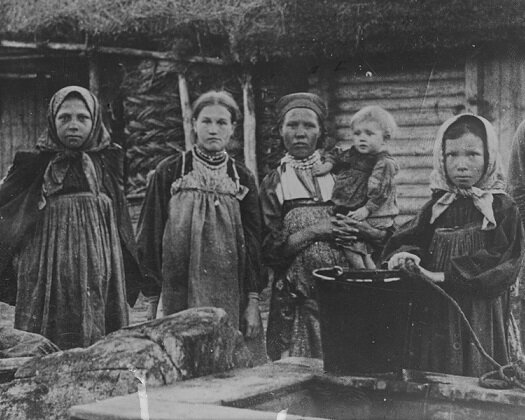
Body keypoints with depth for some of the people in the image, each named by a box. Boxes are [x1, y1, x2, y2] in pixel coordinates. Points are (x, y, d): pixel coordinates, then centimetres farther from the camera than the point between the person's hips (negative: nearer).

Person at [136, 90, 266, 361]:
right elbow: (150, 235, 3)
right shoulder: (169, 172, 2)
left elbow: (253, 241, 7)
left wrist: (253, 301, 0)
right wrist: (152, 298, -2)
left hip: (230, 297, 2)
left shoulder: (242, 178, 8)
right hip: (179, 296, -2)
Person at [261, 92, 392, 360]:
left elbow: (385, 235, 9)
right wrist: (313, 231, -12)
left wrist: (360, 228, -11)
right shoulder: (273, 184, 7)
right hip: (297, 301, -1)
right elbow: (269, 251, -3)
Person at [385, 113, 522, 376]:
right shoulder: (436, 207, 9)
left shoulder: (502, 208, -3)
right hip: (433, 313, 3)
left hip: (480, 316, -3)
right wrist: (406, 255, -20)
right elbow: (408, 239, 4)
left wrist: (445, 275, -18)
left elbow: (502, 265, -12)